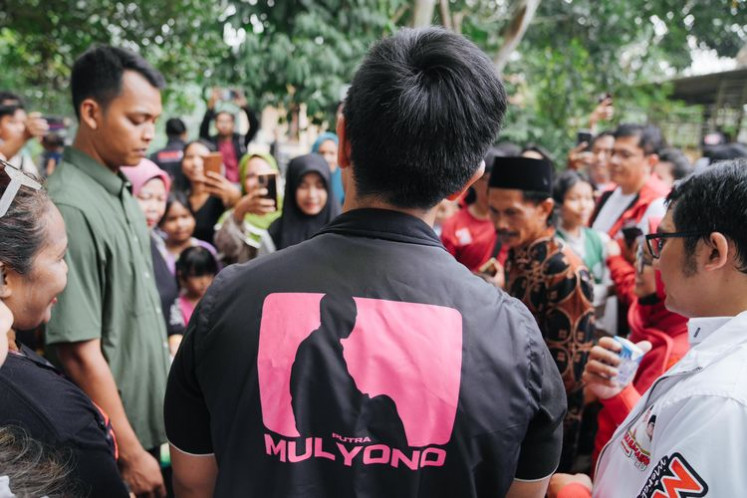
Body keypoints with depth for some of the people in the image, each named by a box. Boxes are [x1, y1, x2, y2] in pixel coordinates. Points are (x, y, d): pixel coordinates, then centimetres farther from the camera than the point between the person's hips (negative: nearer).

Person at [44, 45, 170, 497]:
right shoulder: (71, 208, -23)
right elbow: (80, 353, -23)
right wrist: (130, 454, -17)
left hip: (150, 426, 8)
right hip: (113, 452, -8)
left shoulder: (122, 196, 4)